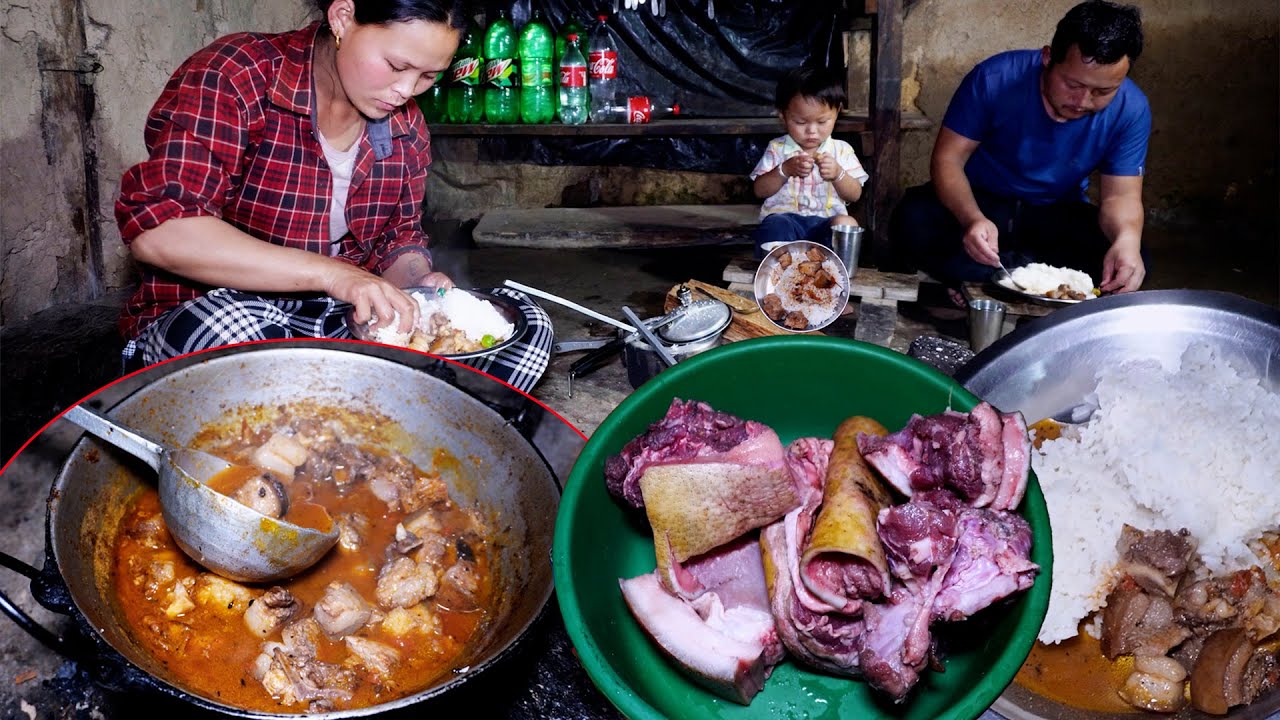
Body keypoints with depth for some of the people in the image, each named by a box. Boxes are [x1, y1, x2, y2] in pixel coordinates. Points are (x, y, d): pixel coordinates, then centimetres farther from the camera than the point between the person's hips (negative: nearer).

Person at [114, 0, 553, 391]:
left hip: (343, 318, 5)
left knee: (524, 320, -9)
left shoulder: (406, 125, 4)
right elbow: (155, 230, -25)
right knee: (236, 333, -40)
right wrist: (331, 273, -32)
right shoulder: (234, 77, -14)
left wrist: (418, 282, -11)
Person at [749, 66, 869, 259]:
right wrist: (785, 170, -13)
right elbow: (760, 190, 3)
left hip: (826, 220, 1)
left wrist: (838, 174, -14)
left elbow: (855, 195, 6)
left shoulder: (841, 150, 12)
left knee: (846, 223, -33)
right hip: (784, 216, -1)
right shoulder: (777, 149, 11)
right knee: (776, 225, -37)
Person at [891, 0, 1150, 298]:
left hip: (1057, 216, 2)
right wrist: (971, 218, -41)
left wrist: (1128, 238, -40)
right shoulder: (995, 79, -23)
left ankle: (977, 280, -19)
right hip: (979, 202, -2)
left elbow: (1120, 195, -14)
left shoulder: (1131, 111, -17)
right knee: (912, 224, -32)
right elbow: (948, 159, -20)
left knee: (1129, 262, -26)